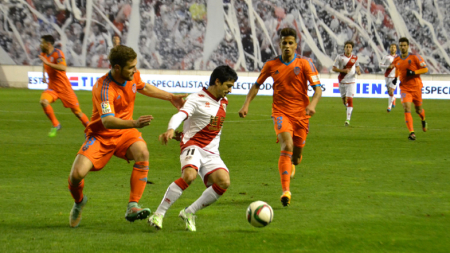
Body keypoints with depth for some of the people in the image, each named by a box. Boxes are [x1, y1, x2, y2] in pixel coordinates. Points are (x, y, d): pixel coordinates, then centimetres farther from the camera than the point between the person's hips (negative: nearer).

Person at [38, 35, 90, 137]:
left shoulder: (58, 53, -16)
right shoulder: (43, 55, 6)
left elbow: (63, 68, -34)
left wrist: (47, 63, -34)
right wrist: (43, 75, 14)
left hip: (64, 87, -5)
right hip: (52, 87, 5)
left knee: (77, 111, -1)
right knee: (43, 101, -25)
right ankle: (56, 125, -10)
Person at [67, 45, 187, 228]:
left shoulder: (133, 76, -7)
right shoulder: (104, 88, -29)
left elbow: (144, 88, 21)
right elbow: (107, 121, -43)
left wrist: (170, 97, 19)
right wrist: (134, 123, -59)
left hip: (125, 133, 5)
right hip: (100, 136, -5)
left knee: (142, 152, -29)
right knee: (77, 174, -22)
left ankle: (133, 207, -26)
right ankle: (79, 202, 16)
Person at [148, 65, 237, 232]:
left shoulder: (223, 102, 16)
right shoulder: (197, 99, -7)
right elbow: (180, 116, -25)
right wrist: (171, 130, -47)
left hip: (211, 153, 6)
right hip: (193, 146, -6)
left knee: (224, 182, -18)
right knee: (189, 175, -35)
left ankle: (189, 213, -1)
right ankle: (158, 214, -25)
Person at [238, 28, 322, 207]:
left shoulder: (305, 63, -3)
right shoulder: (271, 65, 2)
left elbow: (318, 89, -7)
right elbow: (257, 85, 14)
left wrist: (312, 104, -26)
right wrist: (246, 104, 2)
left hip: (301, 113, 1)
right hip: (281, 112, -1)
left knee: (296, 156, 8)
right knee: (287, 145, -26)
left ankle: (292, 164, 51)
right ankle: (286, 191, -31)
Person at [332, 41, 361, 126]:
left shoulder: (355, 58, 2)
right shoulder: (339, 57, -3)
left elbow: (357, 66, 15)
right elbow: (334, 68, -5)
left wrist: (358, 71, -8)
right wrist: (343, 70, -20)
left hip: (351, 81, -1)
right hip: (342, 81, 1)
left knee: (349, 100, -13)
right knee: (344, 100, 11)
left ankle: (348, 119, -15)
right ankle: (349, 110, 44)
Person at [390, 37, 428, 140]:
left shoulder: (415, 57, -9)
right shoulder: (396, 60, 3)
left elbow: (425, 69, -7)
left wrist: (414, 72, -22)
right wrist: (395, 78, 7)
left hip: (416, 87, -1)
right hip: (404, 88, 1)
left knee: (418, 110, 12)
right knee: (407, 109, -17)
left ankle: (423, 120, 49)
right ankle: (412, 132, -19)